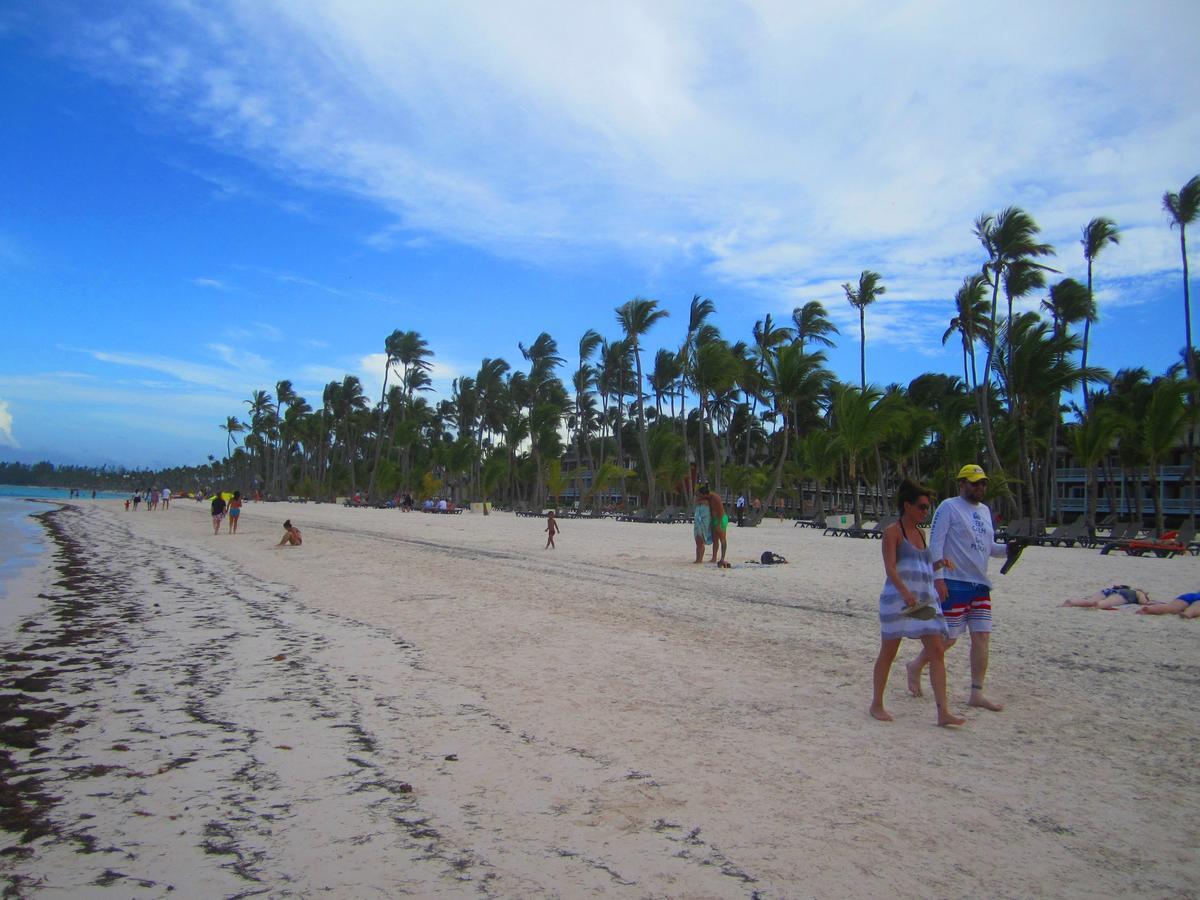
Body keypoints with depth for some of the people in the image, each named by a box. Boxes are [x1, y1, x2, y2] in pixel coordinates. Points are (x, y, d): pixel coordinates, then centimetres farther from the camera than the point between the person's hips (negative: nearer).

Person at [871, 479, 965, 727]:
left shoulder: (920, 533, 17)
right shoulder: (892, 532, -6)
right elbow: (890, 568, -18)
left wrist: (938, 564, 10)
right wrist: (905, 593, -29)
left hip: (925, 601, 7)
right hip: (898, 599, -7)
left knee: (937, 651, -3)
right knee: (888, 652, 3)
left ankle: (943, 711, -3)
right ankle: (877, 704, 18)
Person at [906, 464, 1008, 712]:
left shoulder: (985, 510, 17)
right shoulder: (948, 507, -6)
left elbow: (989, 547, 21)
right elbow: (935, 544, -11)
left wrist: (1009, 548, 1)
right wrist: (938, 578, -18)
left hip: (980, 583, 7)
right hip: (954, 583, -7)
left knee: (982, 636, 3)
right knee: (948, 637, -3)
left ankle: (977, 693, 9)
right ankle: (916, 666, 21)